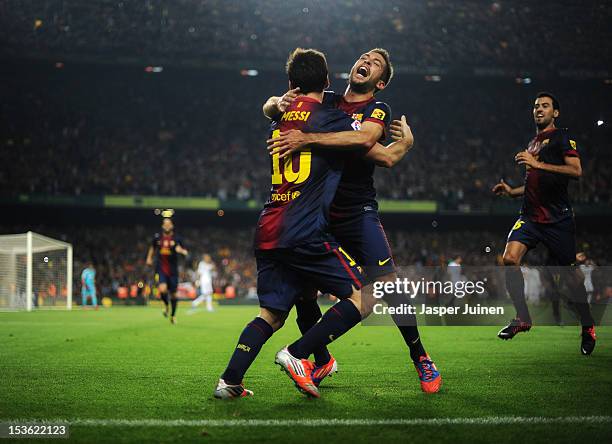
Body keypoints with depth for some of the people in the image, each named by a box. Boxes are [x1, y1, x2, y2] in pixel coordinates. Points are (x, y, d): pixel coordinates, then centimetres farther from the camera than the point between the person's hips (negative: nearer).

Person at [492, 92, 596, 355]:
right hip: (531, 216, 6)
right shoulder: (532, 145, 21)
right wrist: (511, 191, 14)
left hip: (558, 219, -6)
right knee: (510, 258, -18)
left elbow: (576, 170, -16)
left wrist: (537, 164, -17)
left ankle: (587, 326, 21)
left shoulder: (561, 136, -1)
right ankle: (523, 318, -6)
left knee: (570, 275, 1)